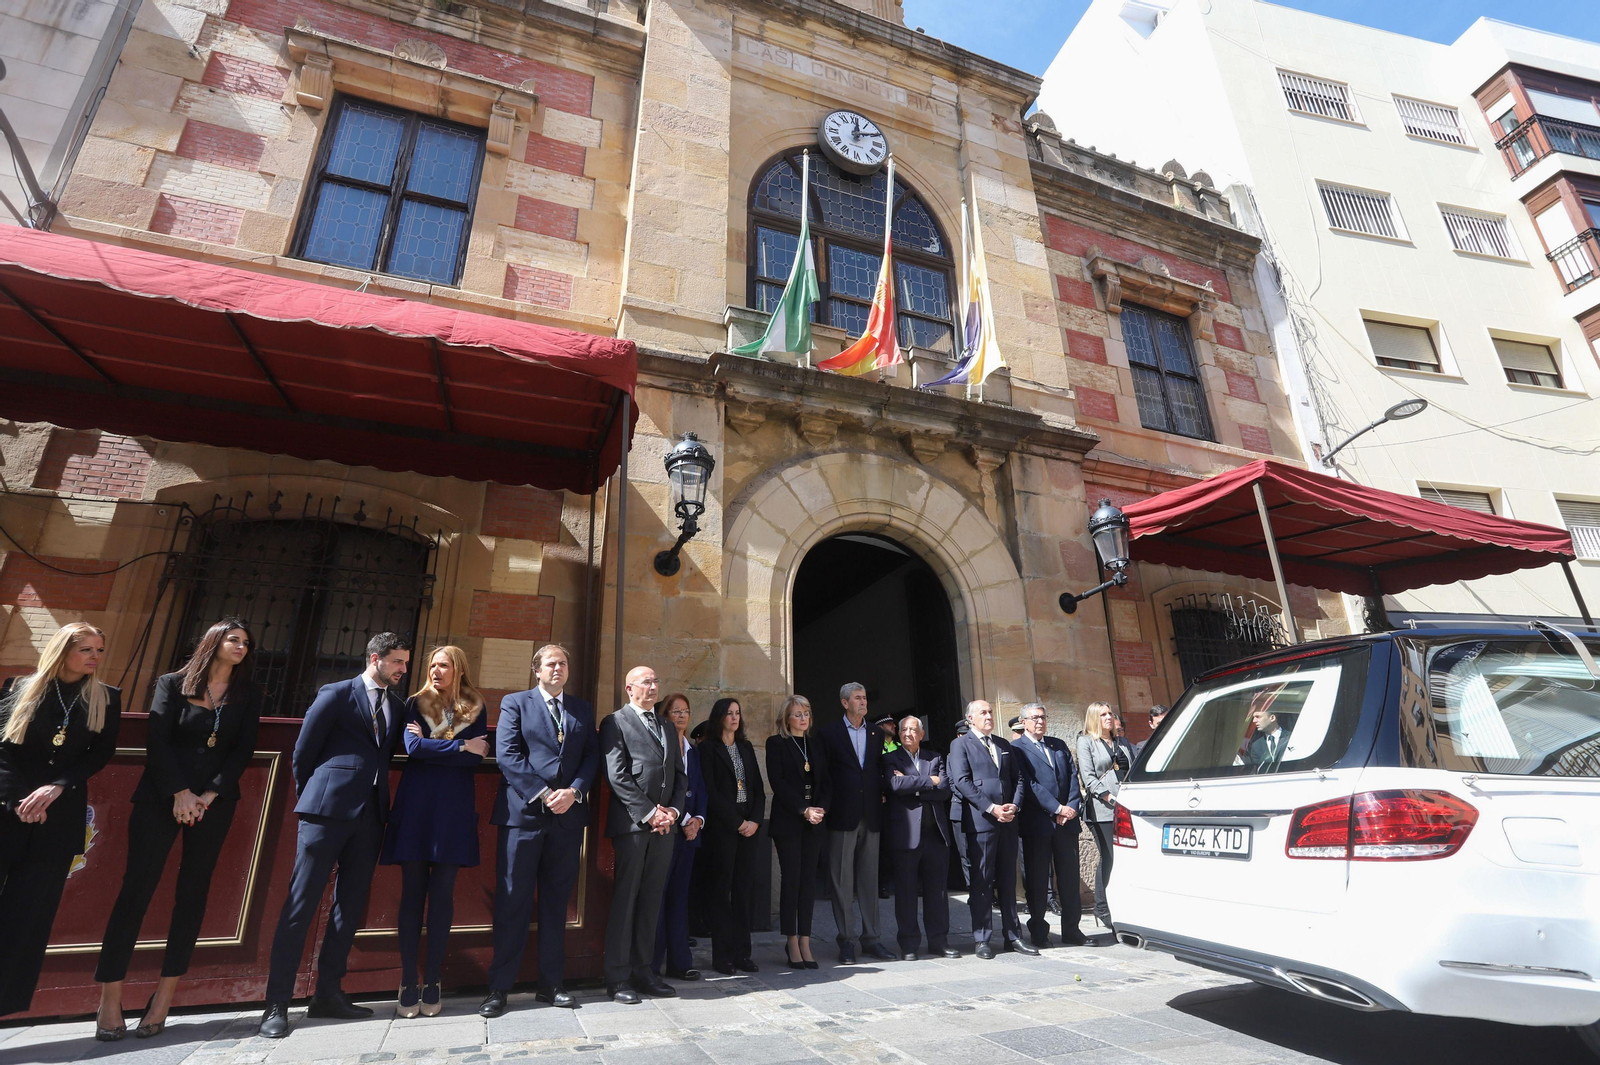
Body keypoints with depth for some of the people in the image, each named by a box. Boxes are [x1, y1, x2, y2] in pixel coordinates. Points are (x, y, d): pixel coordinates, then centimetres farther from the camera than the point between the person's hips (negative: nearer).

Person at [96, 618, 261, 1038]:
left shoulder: (247, 695, 8)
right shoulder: (173, 684, 3)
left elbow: (244, 749, 2)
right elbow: (157, 741, -4)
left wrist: (210, 795, -9)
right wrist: (179, 793, -13)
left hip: (215, 802, 2)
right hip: (161, 796, -2)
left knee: (192, 892, 2)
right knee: (137, 888, -5)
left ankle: (163, 999, 10)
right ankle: (110, 999, 4)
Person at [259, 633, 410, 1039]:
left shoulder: (398, 708, 14)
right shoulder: (336, 694, -1)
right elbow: (302, 751, 1)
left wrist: (380, 801, 10)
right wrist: (310, 798, 5)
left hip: (369, 815, 6)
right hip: (328, 809, -5)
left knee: (350, 906, 9)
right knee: (301, 905, -1)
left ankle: (328, 994, 19)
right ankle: (277, 1003, 7)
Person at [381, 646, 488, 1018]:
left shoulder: (475, 709, 8)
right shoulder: (415, 704, 9)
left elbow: (475, 759, -4)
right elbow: (412, 746, -7)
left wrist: (429, 747, -7)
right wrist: (461, 746, -6)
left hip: (454, 810, 0)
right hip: (416, 806, 0)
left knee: (442, 896, 2)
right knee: (412, 894, 3)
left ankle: (432, 983, 11)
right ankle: (407, 983, 11)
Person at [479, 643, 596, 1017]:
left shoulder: (582, 710, 14)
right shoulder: (515, 703, 4)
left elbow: (592, 756, 7)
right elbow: (507, 755, -7)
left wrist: (574, 791, -10)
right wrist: (544, 794, -13)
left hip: (567, 816, 3)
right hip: (523, 813, -3)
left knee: (556, 903, 10)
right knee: (513, 902, 2)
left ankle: (551, 984, 20)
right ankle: (499, 988, 14)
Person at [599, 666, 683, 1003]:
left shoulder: (666, 727, 18)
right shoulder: (615, 722, -2)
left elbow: (679, 776, 16)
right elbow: (617, 776, -11)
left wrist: (672, 810, -1)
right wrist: (649, 813, -14)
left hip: (664, 825, 6)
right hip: (631, 824, -6)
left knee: (651, 900, 10)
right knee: (625, 899, 1)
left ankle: (642, 971, 20)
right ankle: (617, 977, 11)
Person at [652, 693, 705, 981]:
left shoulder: (694, 751, 17)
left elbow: (701, 789, 14)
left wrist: (698, 819, -2)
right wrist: (683, 820, -12)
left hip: (690, 830, 6)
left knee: (680, 895, 10)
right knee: (658, 894, -3)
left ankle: (679, 962, 15)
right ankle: (651, 964, 6)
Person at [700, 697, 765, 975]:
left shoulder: (746, 748, 15)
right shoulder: (709, 749, -2)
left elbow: (758, 788, 12)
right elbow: (710, 792, -9)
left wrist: (755, 820, -3)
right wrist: (738, 822, -10)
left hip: (748, 827, 5)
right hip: (722, 827, -5)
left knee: (744, 890, 5)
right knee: (722, 890, 0)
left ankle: (742, 952, 12)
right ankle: (722, 955, 8)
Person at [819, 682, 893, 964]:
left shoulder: (876, 735, 13)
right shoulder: (829, 733, 0)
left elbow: (879, 771, 15)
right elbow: (822, 772, -1)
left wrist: (880, 796, 1)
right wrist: (827, 805, -5)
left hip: (871, 815, 4)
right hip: (842, 815, -4)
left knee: (869, 878, 10)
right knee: (842, 879, 2)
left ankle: (870, 937, 19)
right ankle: (847, 940, 11)